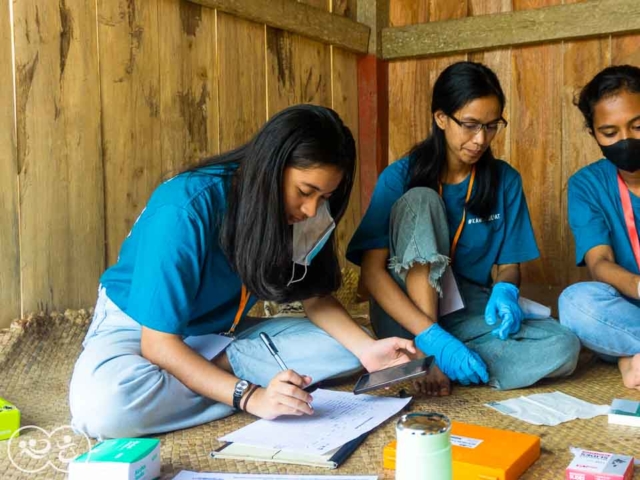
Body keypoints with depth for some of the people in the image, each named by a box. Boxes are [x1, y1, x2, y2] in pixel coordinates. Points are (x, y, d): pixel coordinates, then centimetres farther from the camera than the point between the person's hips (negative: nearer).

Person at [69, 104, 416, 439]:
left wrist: (366, 349, -22)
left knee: (344, 348, -11)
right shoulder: (184, 211, -31)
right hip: (138, 327, -5)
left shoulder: (291, 210, -12)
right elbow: (159, 342, -30)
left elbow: (316, 297, -3)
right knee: (102, 405, -39)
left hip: (221, 333, 5)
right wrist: (250, 396, -40)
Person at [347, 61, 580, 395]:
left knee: (563, 348, -24)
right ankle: (428, 355, -28)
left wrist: (505, 290, -20)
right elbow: (372, 271, -17)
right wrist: (432, 336, -30)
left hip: (468, 314, 3)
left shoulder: (505, 181, 1)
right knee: (420, 200, -23)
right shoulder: (400, 177, -9)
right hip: (406, 314, -2)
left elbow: (509, 264, 6)